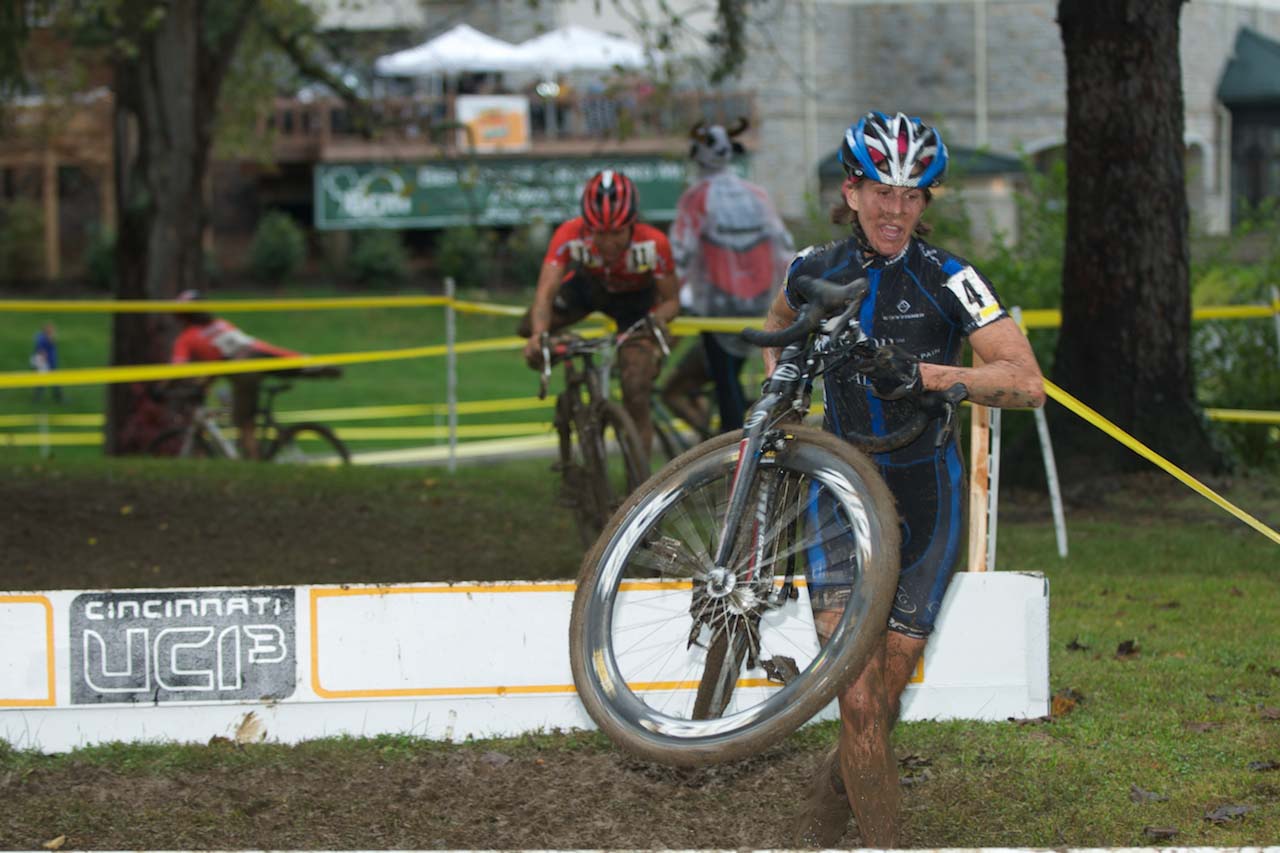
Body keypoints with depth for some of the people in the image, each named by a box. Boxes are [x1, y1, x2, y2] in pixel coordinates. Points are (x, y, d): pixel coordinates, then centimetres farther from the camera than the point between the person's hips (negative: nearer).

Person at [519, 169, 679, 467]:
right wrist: (538, 334, -59)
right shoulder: (570, 236, -35)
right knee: (530, 327, -17)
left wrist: (656, 318, -45)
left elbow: (671, 300, -22)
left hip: (635, 299, -3)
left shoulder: (653, 245, -35)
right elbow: (546, 289, -41)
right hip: (588, 285, 3)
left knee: (637, 396, -16)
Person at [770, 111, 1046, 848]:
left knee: (883, 705, 3)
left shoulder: (948, 279, -11)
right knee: (859, 704, -13)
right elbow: (783, 319, 26)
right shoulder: (817, 271, -1)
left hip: (926, 501, -1)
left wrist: (926, 374, -33)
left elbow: (1028, 384, -22)